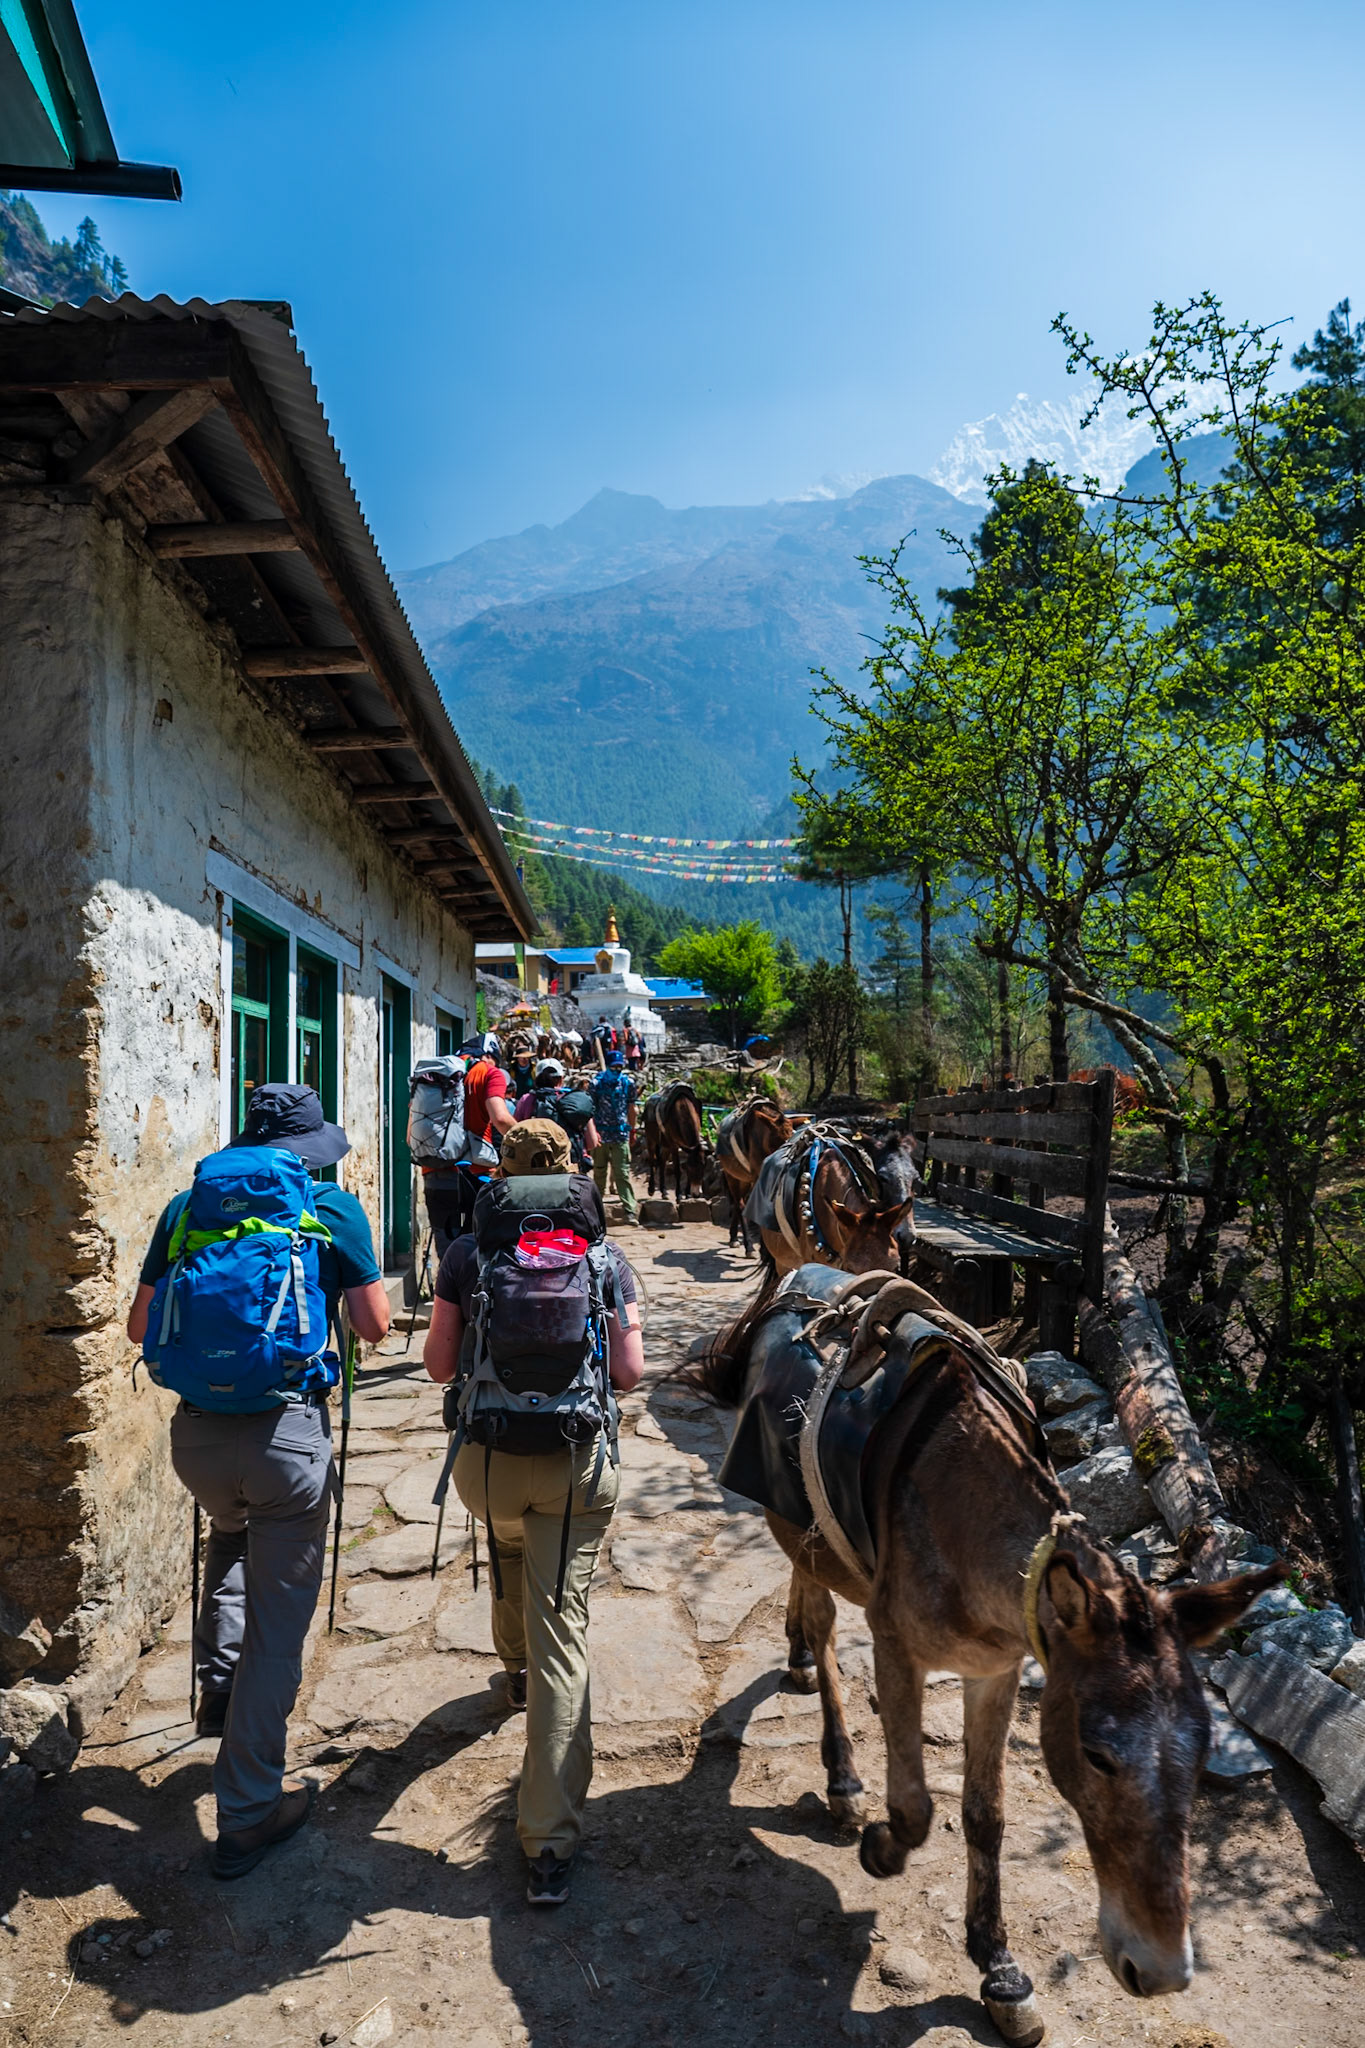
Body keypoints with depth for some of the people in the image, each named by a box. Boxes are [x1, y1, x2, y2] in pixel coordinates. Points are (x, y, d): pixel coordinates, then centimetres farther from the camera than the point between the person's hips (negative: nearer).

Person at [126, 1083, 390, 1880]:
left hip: (196, 1432, 4)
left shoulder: (187, 1205, 6)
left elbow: (141, 1326, 10)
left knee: (232, 1533, 37)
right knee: (278, 1620, 9)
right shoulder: (334, 1207, -3)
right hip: (287, 1432, -4)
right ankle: (249, 1814, 18)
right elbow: (375, 1325, 1)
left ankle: (219, 1683, 32)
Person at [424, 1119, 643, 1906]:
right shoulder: (606, 1258, -4)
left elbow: (440, 1364, 0)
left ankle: (516, 1668, 61)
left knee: (509, 1551, 35)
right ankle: (551, 1845, 1)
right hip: (577, 1462, -2)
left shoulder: (468, 1254, -4)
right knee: (563, 1633, 1)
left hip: (488, 1456, 2)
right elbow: (630, 1372, -4)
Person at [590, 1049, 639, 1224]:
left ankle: (631, 1211, -10)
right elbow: (590, 1109, -6)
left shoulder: (628, 1082, 5)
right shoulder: (597, 1082, -3)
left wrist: (632, 1130, 18)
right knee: (599, 1173, 10)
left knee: (623, 1174, -6)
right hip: (601, 1134, -1)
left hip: (621, 1134, 1)